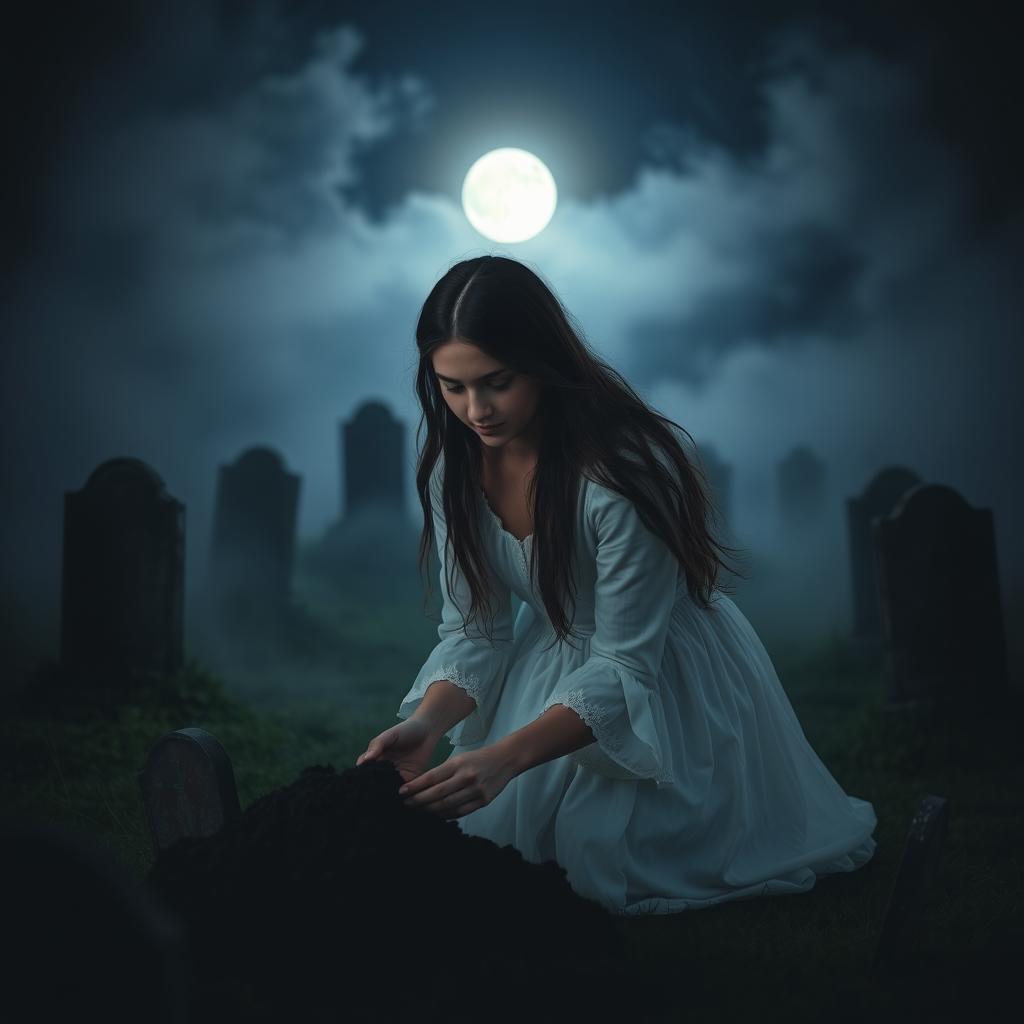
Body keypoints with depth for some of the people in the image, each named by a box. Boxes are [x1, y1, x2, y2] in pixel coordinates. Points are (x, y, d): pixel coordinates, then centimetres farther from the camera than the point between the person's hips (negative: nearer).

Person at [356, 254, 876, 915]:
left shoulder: (623, 474, -33)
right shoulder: (453, 469, -12)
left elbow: (625, 668, -30)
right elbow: (473, 631, -6)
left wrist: (505, 758, -42)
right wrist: (424, 725, -26)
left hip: (664, 676, -6)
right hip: (550, 658, 6)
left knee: (609, 863, -5)